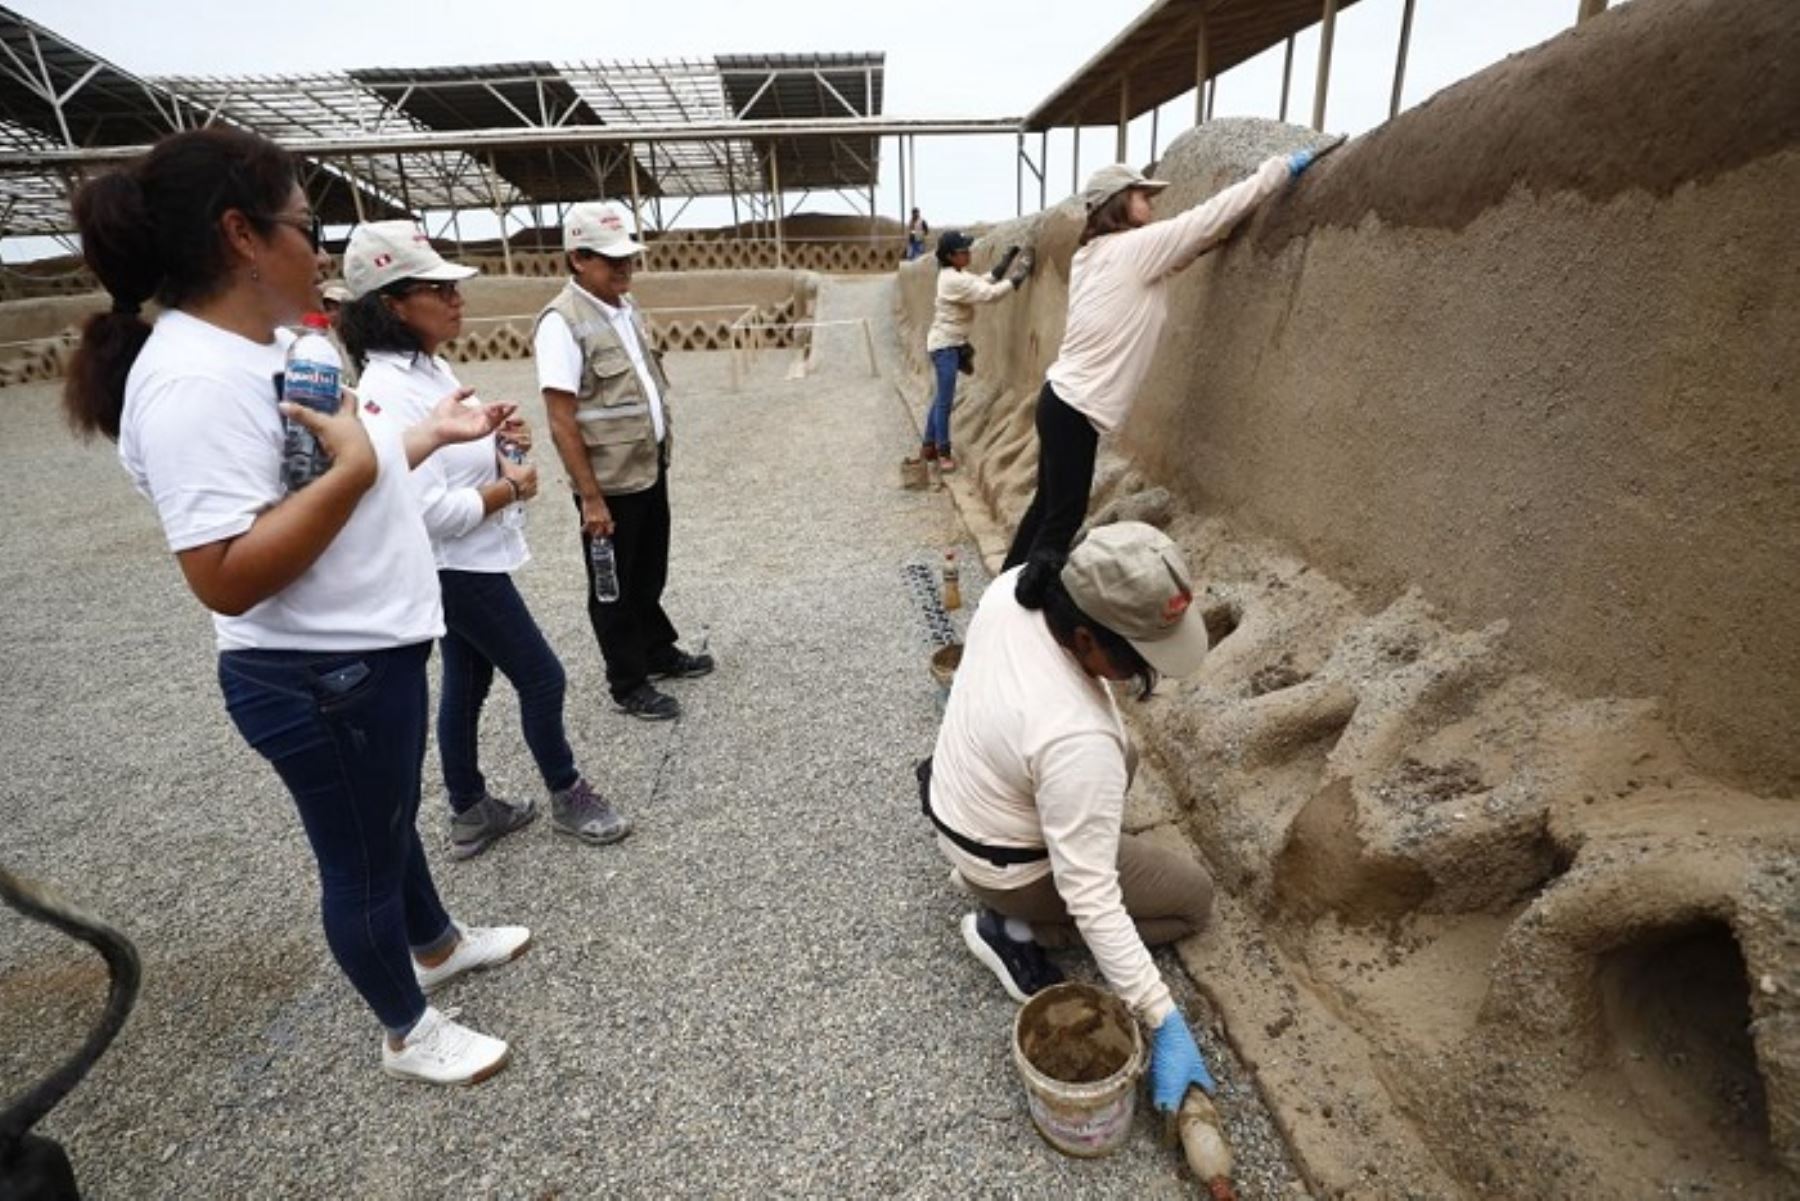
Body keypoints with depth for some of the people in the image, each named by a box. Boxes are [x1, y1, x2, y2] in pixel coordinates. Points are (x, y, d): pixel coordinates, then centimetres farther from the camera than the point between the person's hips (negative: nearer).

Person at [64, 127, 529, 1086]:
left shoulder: (270, 344, 6)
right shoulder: (192, 382, -26)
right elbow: (226, 578, -32)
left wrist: (433, 432, 18)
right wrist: (351, 467, -31)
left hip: (371, 650, 10)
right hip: (318, 678, -10)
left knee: (388, 820, 28)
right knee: (361, 859, 12)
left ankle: (437, 944, 53)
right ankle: (408, 1034, 36)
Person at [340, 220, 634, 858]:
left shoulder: (431, 367, 6)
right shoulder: (390, 392, -24)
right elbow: (428, 510, -29)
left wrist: (497, 440, -2)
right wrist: (511, 488, -17)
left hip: (466, 564, 10)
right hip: (457, 569, -10)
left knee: (466, 685, 18)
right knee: (542, 679, 4)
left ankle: (470, 814, 34)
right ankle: (568, 797, 25)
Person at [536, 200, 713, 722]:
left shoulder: (625, 306, 7)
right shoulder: (563, 322, -18)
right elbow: (561, 421, -20)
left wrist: (662, 448, 16)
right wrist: (590, 497, -21)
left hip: (650, 470, 8)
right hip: (609, 483, -7)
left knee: (650, 574, 22)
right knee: (615, 587, 8)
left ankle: (659, 651, 40)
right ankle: (627, 684, 23)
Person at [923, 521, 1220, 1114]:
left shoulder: (1013, 587, -19)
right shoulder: (1076, 740, -39)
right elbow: (1092, 899, -31)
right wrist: (1165, 1020, -22)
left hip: (953, 797, 7)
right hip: (1008, 867, -7)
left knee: (1116, 759, 29)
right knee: (1193, 897, 9)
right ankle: (1012, 926, 3)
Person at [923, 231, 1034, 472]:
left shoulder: (954, 275, 9)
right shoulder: (954, 280, -21)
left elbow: (983, 283, 12)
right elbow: (989, 294, -24)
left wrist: (1003, 264, 4)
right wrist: (1019, 276, -22)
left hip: (949, 343, 10)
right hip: (945, 345, -10)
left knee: (941, 397, 15)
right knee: (945, 400, -4)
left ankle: (929, 446, 23)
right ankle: (943, 452, 3)